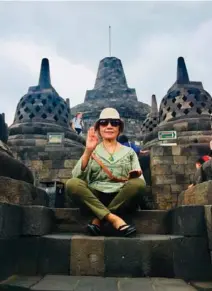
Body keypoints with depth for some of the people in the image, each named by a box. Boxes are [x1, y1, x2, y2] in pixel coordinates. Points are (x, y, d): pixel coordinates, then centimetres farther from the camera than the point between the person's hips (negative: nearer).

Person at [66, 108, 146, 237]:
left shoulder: (129, 152, 16)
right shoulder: (93, 151, 13)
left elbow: (139, 181, 7)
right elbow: (77, 176, -3)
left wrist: (134, 177, -16)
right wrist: (88, 151, -15)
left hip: (121, 200, 1)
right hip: (95, 199, 0)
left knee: (138, 183, -29)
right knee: (72, 184, -27)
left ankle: (98, 220, -21)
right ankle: (114, 219, -29)